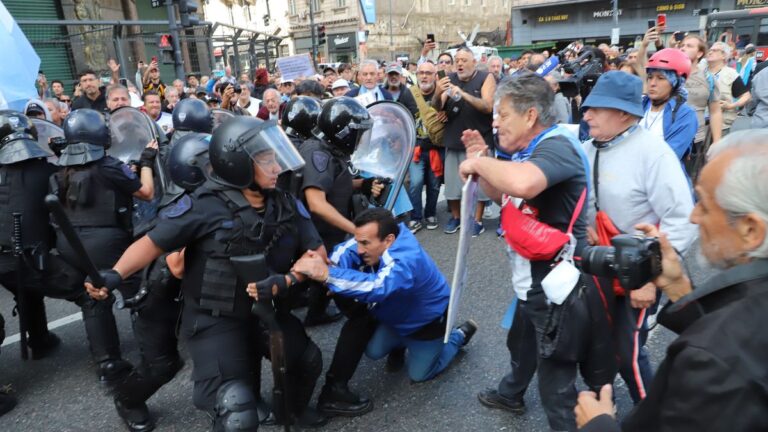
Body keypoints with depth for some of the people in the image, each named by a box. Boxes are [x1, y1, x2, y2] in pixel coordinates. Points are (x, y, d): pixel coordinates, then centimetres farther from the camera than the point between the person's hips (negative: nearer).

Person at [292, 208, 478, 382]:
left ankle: (459, 335, 29)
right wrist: (326, 265, -50)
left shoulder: (406, 261, -47)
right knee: (373, 351, 5)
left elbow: (376, 288, -63)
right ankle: (400, 342, 36)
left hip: (427, 320, -6)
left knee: (418, 374, 12)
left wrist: (327, 274, -66)